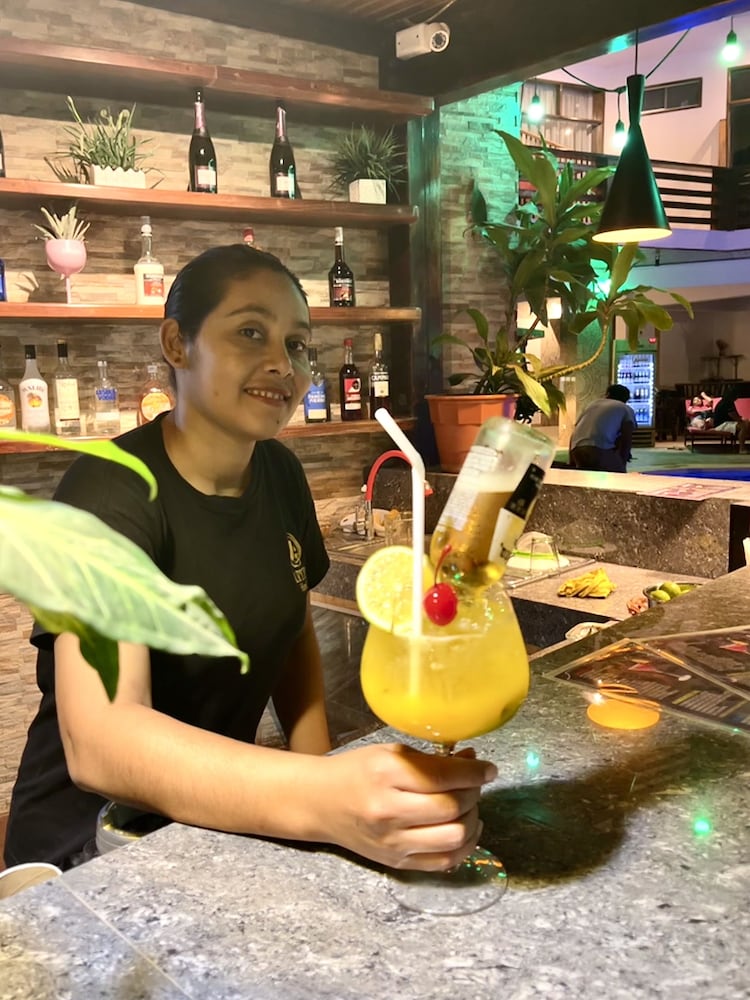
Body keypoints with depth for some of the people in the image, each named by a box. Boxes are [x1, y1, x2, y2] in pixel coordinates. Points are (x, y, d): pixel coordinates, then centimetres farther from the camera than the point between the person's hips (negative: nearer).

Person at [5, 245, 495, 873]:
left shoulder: (280, 474, -1)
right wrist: (329, 803, -47)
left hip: (219, 817, 6)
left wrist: (325, 775, -6)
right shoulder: (112, 492, -22)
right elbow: (98, 740, -33)